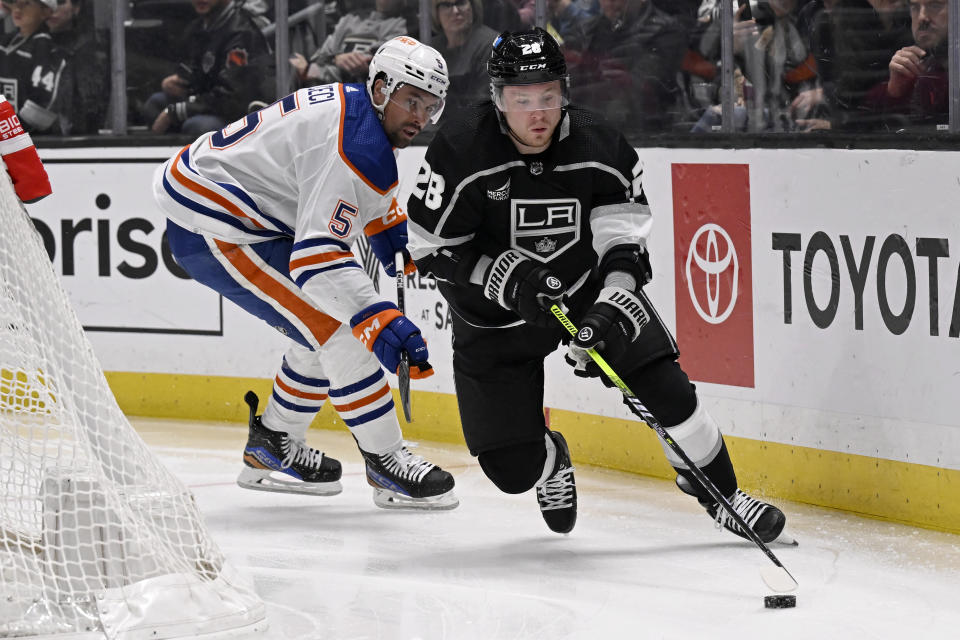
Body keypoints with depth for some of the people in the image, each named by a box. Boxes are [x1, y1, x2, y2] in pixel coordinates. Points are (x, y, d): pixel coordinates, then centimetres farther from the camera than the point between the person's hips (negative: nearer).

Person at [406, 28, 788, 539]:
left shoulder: (600, 148, -17)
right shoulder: (460, 154, -22)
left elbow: (624, 243, -16)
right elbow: (429, 250, -16)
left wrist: (613, 304, -34)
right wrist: (507, 279, -27)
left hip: (589, 290, 1)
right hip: (496, 319, -1)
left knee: (664, 385, -14)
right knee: (512, 470, -4)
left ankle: (715, 489, 10)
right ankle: (550, 457, 35)